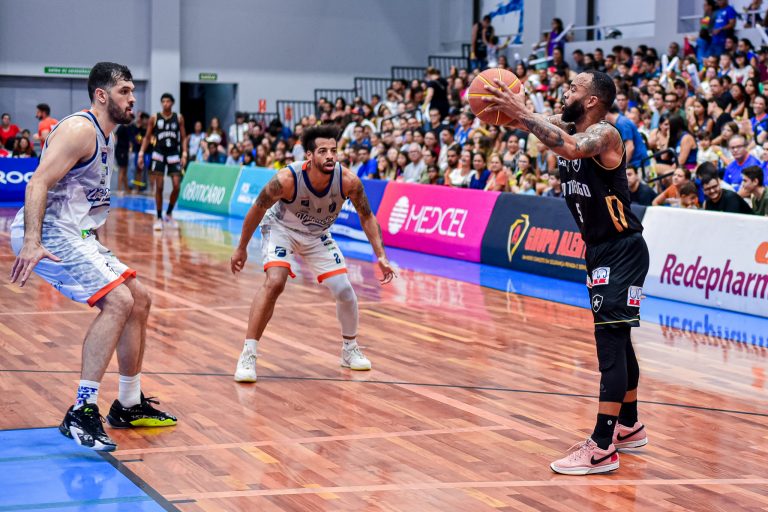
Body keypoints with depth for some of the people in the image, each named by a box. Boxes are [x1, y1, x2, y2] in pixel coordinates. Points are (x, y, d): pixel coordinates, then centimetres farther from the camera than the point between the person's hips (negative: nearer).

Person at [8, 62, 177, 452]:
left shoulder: (104, 138, 18)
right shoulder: (80, 129, -13)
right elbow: (39, 182, -23)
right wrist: (32, 242, -33)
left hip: (76, 236, 11)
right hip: (48, 235, -11)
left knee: (138, 299, 11)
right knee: (118, 301, -22)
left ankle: (129, 405, 20)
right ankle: (82, 413, -21)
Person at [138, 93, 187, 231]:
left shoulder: (179, 118, 2)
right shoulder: (154, 118, -1)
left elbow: (183, 137, 5)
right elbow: (147, 137, 4)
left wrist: (184, 154, -5)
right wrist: (141, 153, -4)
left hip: (174, 155, 1)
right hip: (159, 154, -1)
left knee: (177, 186, -6)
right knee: (159, 187, -4)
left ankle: (169, 214, 15)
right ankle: (159, 218, 4)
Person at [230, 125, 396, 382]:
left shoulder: (348, 181, -28)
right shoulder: (287, 178, -35)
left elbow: (366, 217, -9)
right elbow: (257, 210, -17)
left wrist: (381, 256, -17)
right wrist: (241, 248, -7)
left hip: (318, 235, 3)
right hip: (281, 229, -3)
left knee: (344, 291, -2)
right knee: (274, 282, -26)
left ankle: (350, 350, 24)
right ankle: (248, 355, -19)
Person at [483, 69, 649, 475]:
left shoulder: (604, 134, -20)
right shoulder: (567, 127, 6)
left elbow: (572, 148, -40)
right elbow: (530, 122, -7)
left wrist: (521, 114, -40)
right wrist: (505, 109, -28)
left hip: (622, 250, -10)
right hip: (599, 248, 10)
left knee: (610, 340, -13)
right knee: (616, 339, 18)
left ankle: (602, 449, -15)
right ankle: (629, 428, 31)